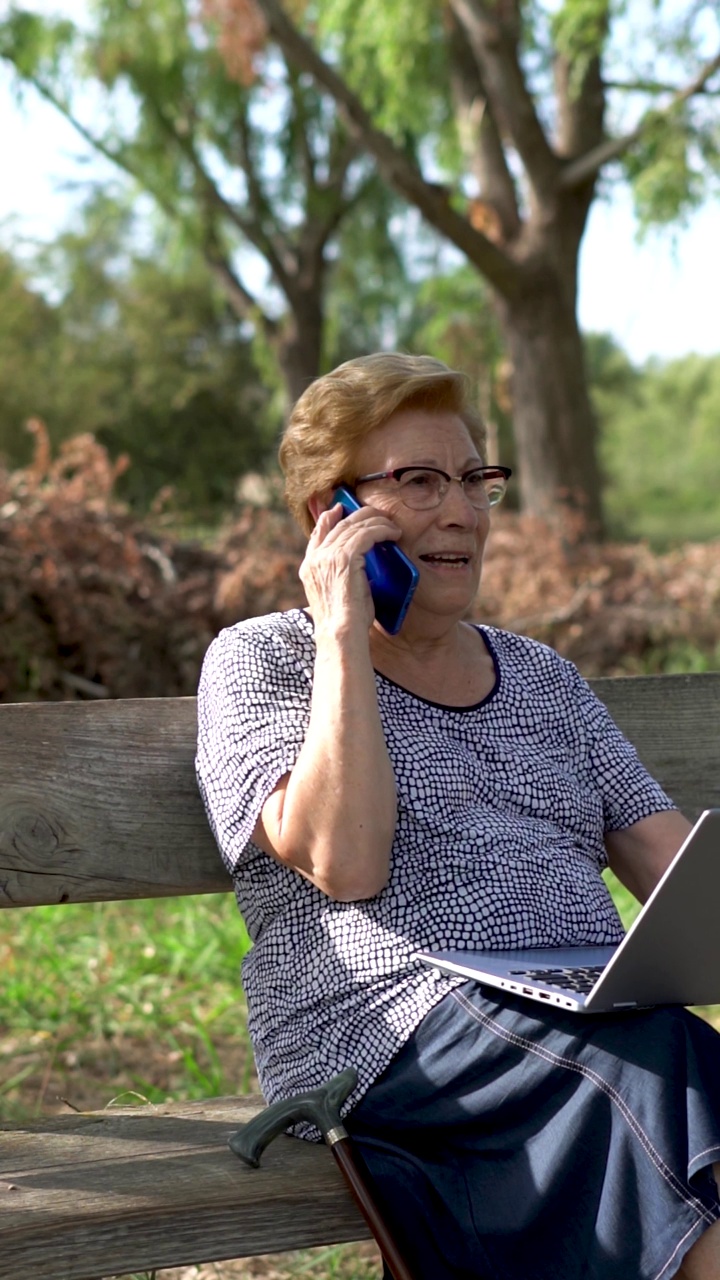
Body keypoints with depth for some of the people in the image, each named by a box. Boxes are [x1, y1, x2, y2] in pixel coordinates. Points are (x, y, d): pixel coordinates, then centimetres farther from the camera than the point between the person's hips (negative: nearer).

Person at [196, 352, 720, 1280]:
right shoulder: (261, 660, 9)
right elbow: (345, 861, -9)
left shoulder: (542, 678, 26)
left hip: (599, 1021, 5)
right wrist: (343, 630, -5)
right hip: (397, 1029, -5)